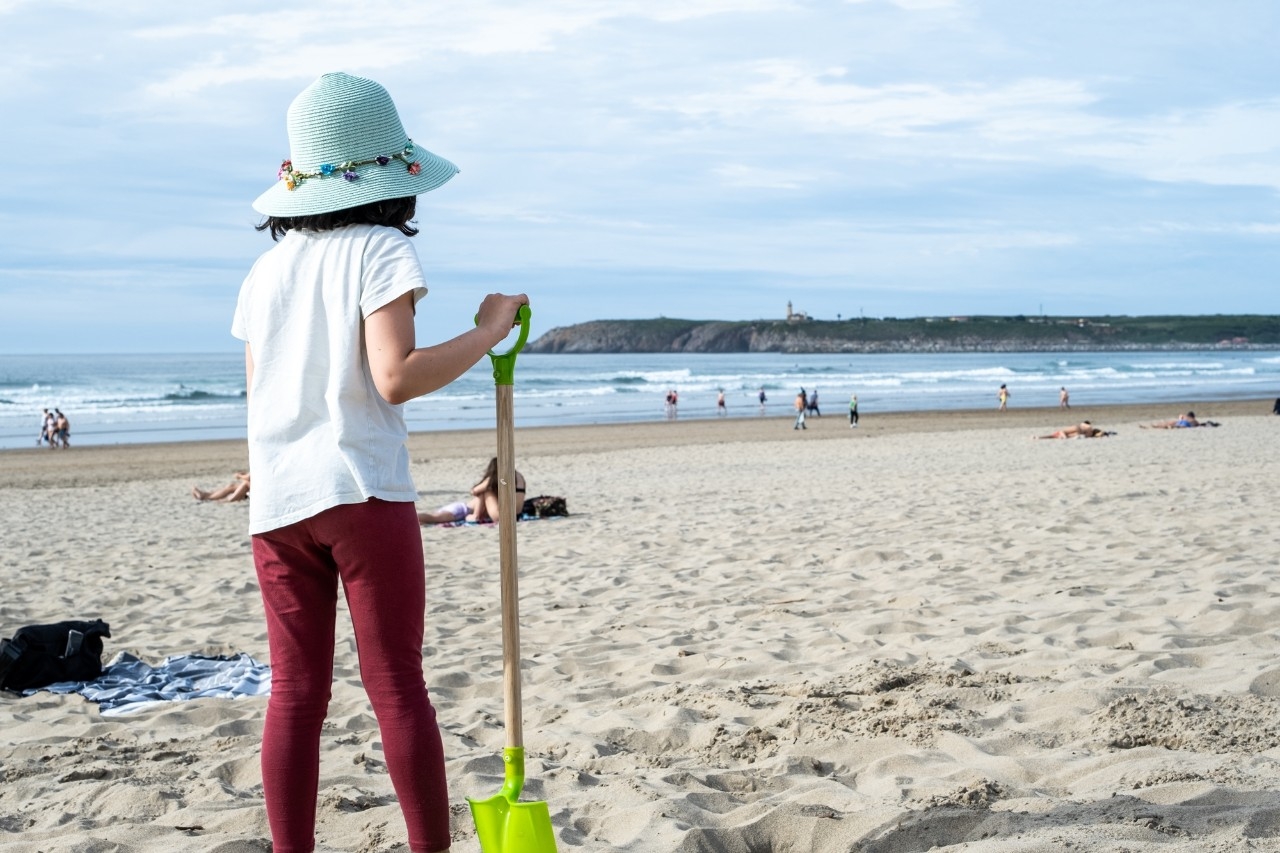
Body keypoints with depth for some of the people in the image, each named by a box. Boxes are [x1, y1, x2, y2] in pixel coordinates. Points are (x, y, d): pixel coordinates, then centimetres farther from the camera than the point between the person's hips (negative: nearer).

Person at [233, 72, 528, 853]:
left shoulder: (268, 267, 13)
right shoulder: (380, 248, -4)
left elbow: (259, 388, 15)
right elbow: (396, 377, -15)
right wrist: (489, 330, -6)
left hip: (277, 500, 5)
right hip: (363, 492, -5)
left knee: (296, 692, 6)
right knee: (398, 686, 1)